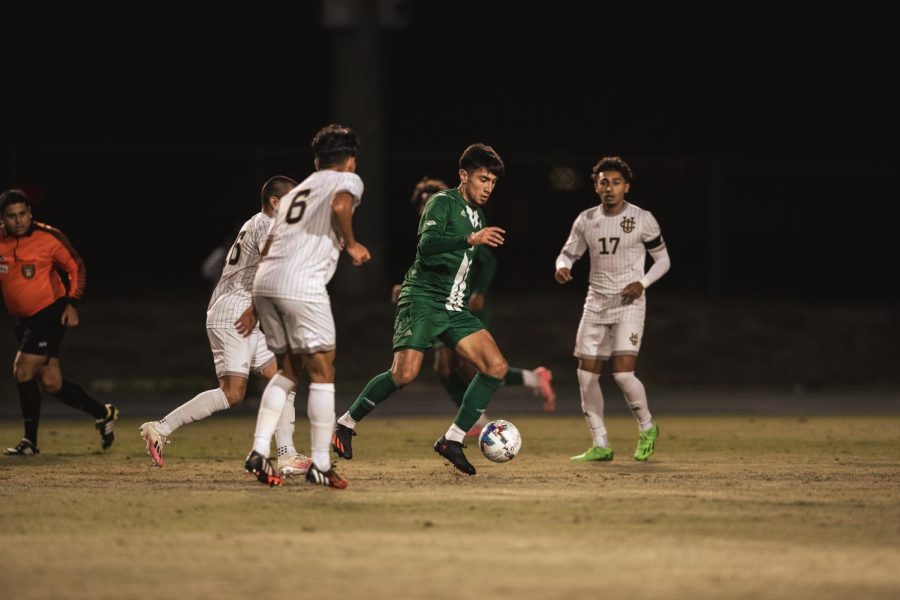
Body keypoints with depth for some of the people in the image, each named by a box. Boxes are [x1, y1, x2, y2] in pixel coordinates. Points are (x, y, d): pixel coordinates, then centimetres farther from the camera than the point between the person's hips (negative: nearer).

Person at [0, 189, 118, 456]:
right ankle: (103, 413, 27)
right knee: (51, 382, 6)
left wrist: (72, 303, -11)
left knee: (23, 371, -15)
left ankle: (30, 441, -3)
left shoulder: (48, 237, -11)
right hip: (23, 320, 6)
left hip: (51, 314, -6)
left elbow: (76, 267, -2)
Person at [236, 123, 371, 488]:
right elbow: (340, 205, -14)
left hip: (264, 281, 7)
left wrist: (256, 306, 30)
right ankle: (320, 465, 4)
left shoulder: (295, 192, 31)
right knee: (322, 372, 3)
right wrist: (351, 245, 1)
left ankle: (259, 451, 7)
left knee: (289, 369, 19)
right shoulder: (348, 180, 11)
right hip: (302, 284, -7)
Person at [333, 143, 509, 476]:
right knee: (405, 373, -21)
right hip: (422, 299, -8)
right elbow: (427, 244, -24)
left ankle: (452, 440, -3)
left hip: (454, 308, 8)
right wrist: (471, 239, -35)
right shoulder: (443, 202, -6)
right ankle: (346, 424, -1)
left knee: (496, 367, -7)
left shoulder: (477, 215, 19)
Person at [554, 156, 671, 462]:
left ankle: (647, 428, 9)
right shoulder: (586, 220, 4)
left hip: (629, 303, -5)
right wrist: (562, 267, -9)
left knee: (623, 373, -17)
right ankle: (600, 445, 10)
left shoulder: (643, 219, -5)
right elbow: (568, 253, 15)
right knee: (586, 374, 0)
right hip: (596, 304, 5)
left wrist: (642, 282, -14)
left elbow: (663, 259, 4)